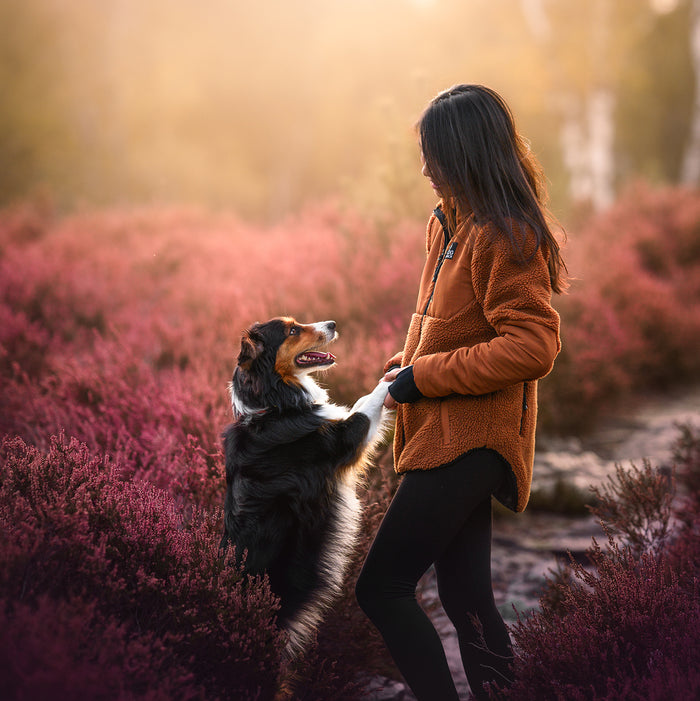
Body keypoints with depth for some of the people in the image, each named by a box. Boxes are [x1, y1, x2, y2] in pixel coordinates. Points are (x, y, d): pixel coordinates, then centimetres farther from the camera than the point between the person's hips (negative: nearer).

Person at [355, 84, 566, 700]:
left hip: (470, 439, -10)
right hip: (450, 436, 10)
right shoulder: (452, 225, 13)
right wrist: (406, 363, 7)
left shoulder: (504, 237, -16)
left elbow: (533, 347, -23)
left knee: (382, 586, -10)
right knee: (464, 593, 14)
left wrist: (424, 377, -19)